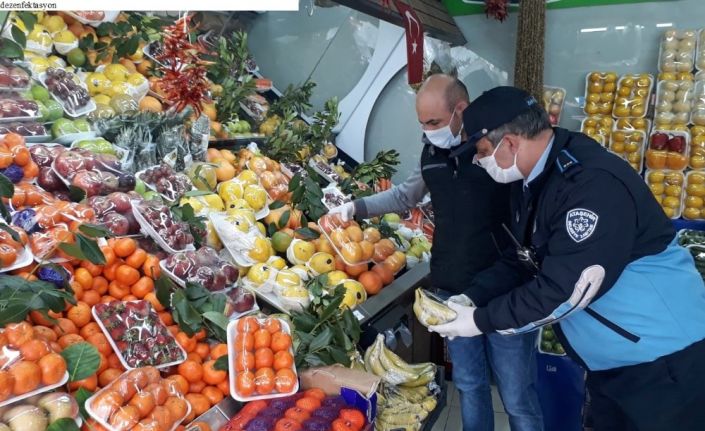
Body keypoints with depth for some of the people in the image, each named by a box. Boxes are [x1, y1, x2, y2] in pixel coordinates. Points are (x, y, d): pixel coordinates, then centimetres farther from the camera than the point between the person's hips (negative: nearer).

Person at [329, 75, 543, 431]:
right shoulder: (432, 152, 4)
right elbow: (405, 194, 20)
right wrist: (356, 207, 11)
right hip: (452, 293, 5)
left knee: (517, 397, 8)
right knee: (469, 384, 21)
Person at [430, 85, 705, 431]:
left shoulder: (593, 184, -28)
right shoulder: (532, 181, 2)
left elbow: (563, 290, -30)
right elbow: (522, 260, 7)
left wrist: (480, 321, -21)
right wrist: (470, 298, -7)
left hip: (663, 358, -8)